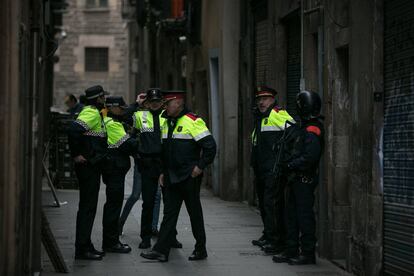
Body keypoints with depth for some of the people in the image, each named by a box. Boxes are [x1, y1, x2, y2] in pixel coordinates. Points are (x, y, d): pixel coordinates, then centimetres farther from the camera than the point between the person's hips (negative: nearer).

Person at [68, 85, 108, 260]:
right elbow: (74, 129, -29)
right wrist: (76, 155, -22)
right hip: (88, 166, -10)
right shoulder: (92, 113, -15)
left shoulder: (95, 113, 15)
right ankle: (82, 249, -5)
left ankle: (86, 246, 20)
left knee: (88, 207, 14)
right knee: (87, 207, -7)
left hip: (92, 167, 10)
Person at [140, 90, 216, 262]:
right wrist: (163, 172, 17)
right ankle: (161, 250, 1)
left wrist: (200, 166, -15)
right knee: (169, 213, 4)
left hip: (189, 177, -7)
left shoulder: (193, 121, -11)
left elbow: (210, 145, -15)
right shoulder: (166, 123, 14)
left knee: (195, 213, 3)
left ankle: (200, 249, 14)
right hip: (171, 177, 7)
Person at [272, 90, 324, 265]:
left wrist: (291, 165, -16)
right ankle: (292, 251, 22)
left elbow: (311, 156, -24)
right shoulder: (301, 126, 15)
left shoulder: (312, 129, -16)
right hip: (295, 178, 10)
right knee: (292, 215, 14)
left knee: (304, 216, -5)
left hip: (305, 179, -10)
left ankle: (308, 254, 1)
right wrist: (288, 164, 5)